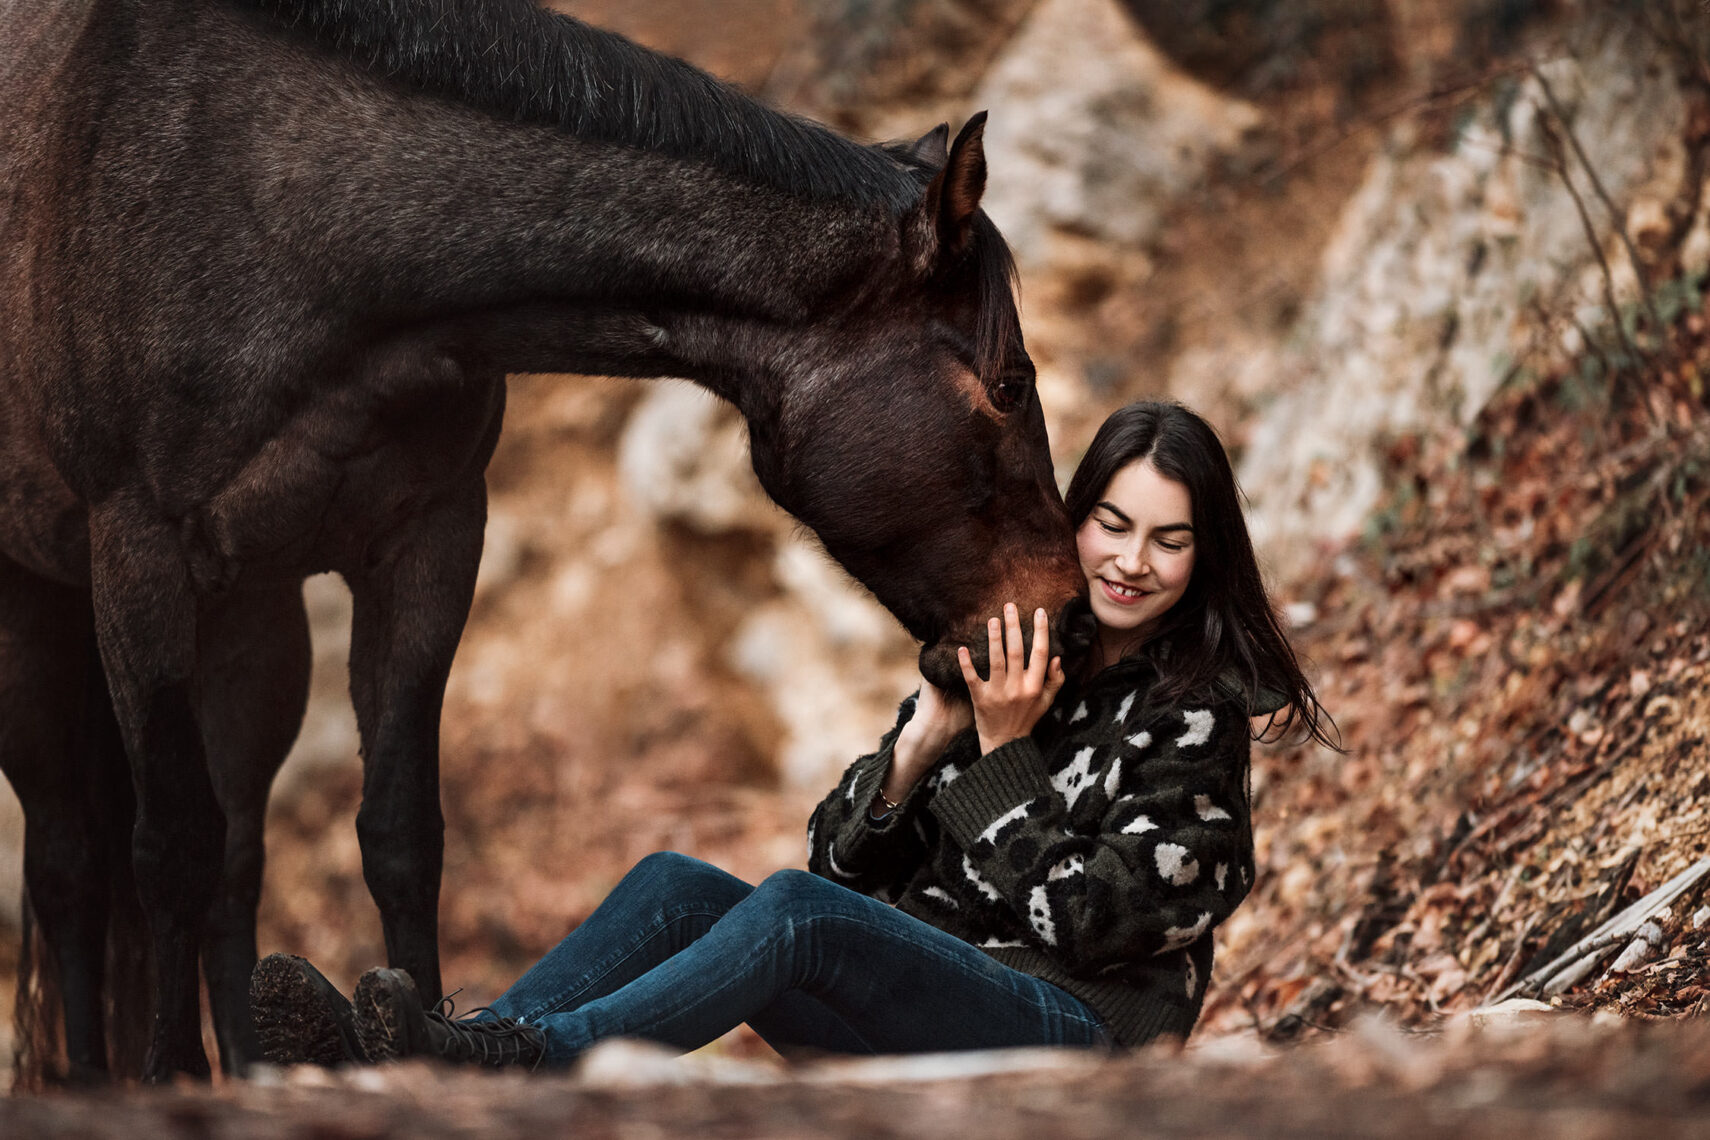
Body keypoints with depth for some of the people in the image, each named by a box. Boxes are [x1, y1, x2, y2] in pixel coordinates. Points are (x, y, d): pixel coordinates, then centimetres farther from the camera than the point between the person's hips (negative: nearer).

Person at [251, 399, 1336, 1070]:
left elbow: (1079, 921, -11)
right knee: (675, 884, -16)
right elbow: (843, 858, 8)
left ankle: (518, 1063, -38)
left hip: (1072, 1032, -6)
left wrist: (1002, 753, -12)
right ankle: (413, 1068, -30)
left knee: (793, 910, -31)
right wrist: (924, 738, -8)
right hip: (920, 1006, 6)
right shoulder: (993, 656, 15)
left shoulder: (1195, 715, -2)